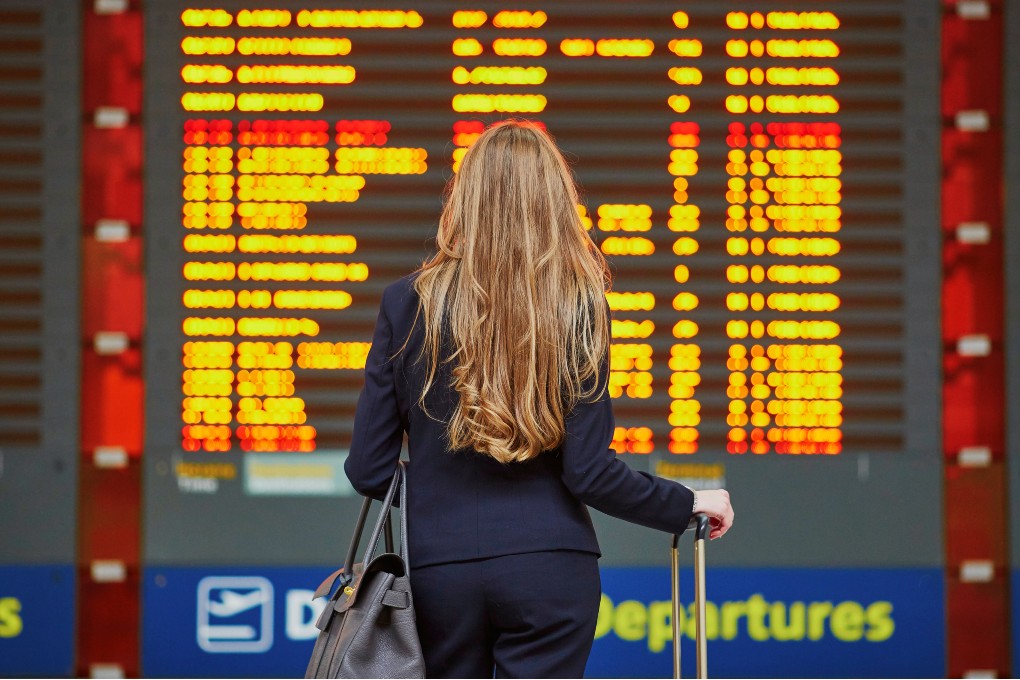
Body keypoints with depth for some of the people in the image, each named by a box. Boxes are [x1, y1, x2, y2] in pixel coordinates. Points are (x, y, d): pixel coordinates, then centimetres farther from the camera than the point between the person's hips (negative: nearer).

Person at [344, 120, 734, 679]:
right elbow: (590, 473, -8)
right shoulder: (579, 307, -4)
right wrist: (688, 504, 7)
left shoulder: (409, 303, -2)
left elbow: (368, 470, -1)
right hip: (549, 567, -1)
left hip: (437, 569, 1)